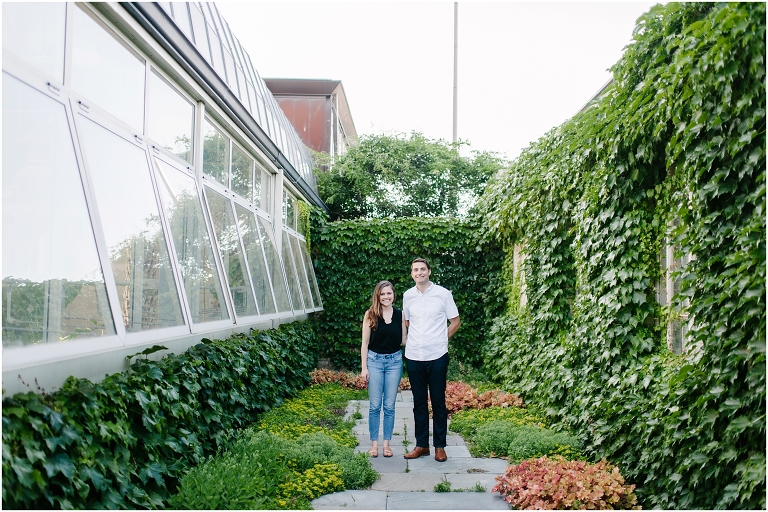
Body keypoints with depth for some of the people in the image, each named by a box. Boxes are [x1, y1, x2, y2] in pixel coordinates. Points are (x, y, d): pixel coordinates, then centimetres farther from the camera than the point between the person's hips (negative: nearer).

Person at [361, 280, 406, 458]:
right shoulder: (370, 314, -3)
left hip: (394, 361, 1)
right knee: (375, 405, 3)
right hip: (375, 360, -1)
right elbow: (365, 342, -1)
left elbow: (404, 340, 6)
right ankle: (374, 443, 13)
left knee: (389, 405, 7)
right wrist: (364, 367, -4)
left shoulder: (400, 314, 1)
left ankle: (387, 443, 16)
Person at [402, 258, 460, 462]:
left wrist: (439, 339, 1)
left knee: (438, 402, 5)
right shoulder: (407, 295, 5)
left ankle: (440, 446, 14)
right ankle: (421, 444, 20)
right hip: (413, 356, 3)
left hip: (437, 356, -3)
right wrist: (416, 338, 9)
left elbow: (456, 322, 3)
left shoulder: (443, 294, -4)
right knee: (419, 402, 10)